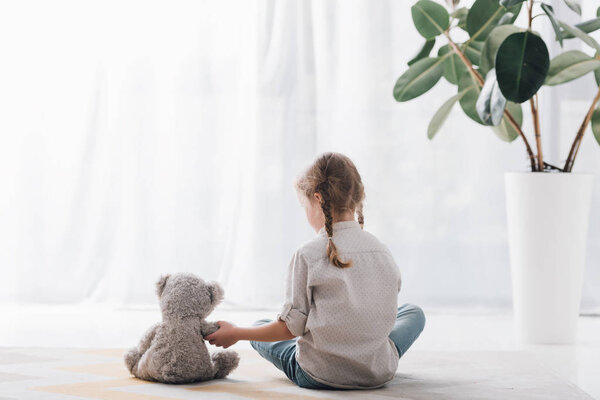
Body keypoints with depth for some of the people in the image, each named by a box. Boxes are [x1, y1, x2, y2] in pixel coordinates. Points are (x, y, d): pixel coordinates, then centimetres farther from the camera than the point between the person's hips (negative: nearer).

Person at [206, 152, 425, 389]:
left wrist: (235, 334, 2)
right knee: (414, 312, 30)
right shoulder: (383, 253, -2)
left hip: (318, 376, -3)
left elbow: (291, 328, -11)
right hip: (379, 374, 3)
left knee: (258, 327, 25)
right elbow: (385, 315, 9)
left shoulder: (308, 255, -15)